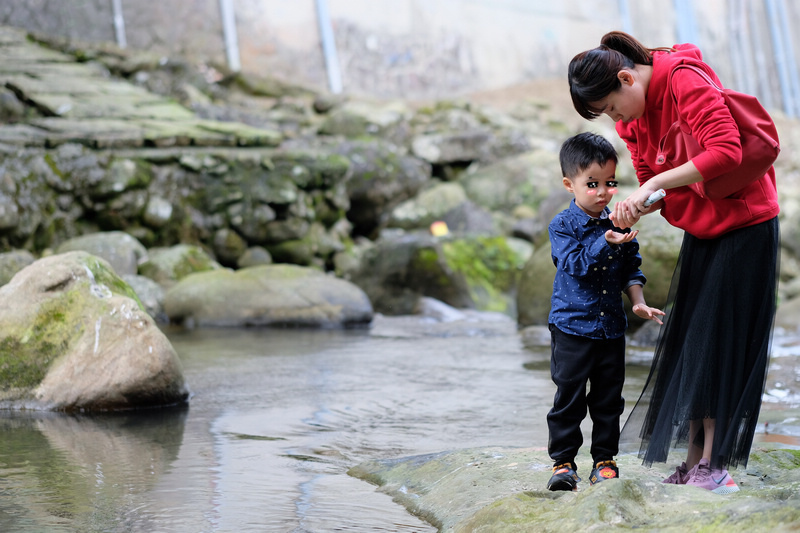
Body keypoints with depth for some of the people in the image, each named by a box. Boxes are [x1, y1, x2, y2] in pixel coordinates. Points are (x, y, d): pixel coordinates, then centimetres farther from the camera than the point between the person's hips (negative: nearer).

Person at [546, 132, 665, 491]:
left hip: (611, 327, 4)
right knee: (568, 397, -1)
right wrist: (607, 242, -32)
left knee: (608, 399, 8)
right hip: (571, 327, -4)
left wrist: (638, 300, 0)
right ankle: (563, 462, 7)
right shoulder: (562, 226, -7)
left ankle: (604, 460, 18)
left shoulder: (619, 224, 6)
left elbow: (631, 269, 15)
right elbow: (576, 264, -20)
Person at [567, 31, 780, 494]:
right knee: (688, 343, 4)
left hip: (744, 224, -8)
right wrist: (633, 212, -15)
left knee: (717, 344, -9)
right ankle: (695, 461, 7)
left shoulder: (684, 81, -23)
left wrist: (651, 188, -33)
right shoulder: (633, 118, 3)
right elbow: (651, 176, 8)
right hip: (700, 231, 8)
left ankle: (714, 467, -6)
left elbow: (726, 151, -33)